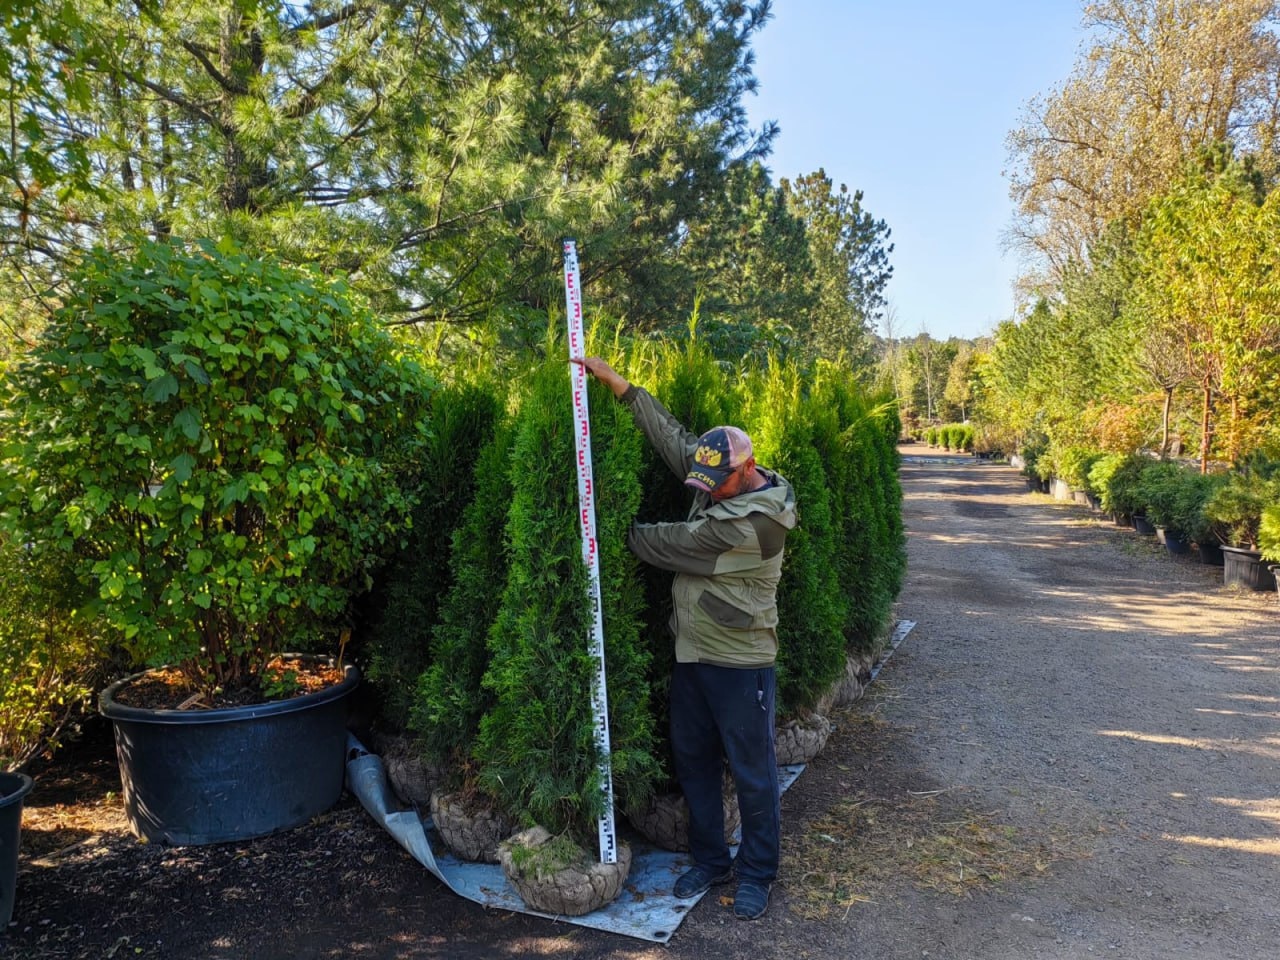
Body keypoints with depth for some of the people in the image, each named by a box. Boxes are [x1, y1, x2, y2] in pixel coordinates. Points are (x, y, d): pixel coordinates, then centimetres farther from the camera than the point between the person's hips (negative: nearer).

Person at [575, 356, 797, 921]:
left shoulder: (757, 519, -24)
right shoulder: (720, 481, 1)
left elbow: (675, 543, -20)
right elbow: (671, 433, 5)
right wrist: (614, 380, 2)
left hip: (740, 662, -8)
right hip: (692, 654, 8)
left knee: (751, 772, 7)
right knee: (692, 760, 17)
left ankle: (756, 874, 25)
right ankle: (709, 860, 34)